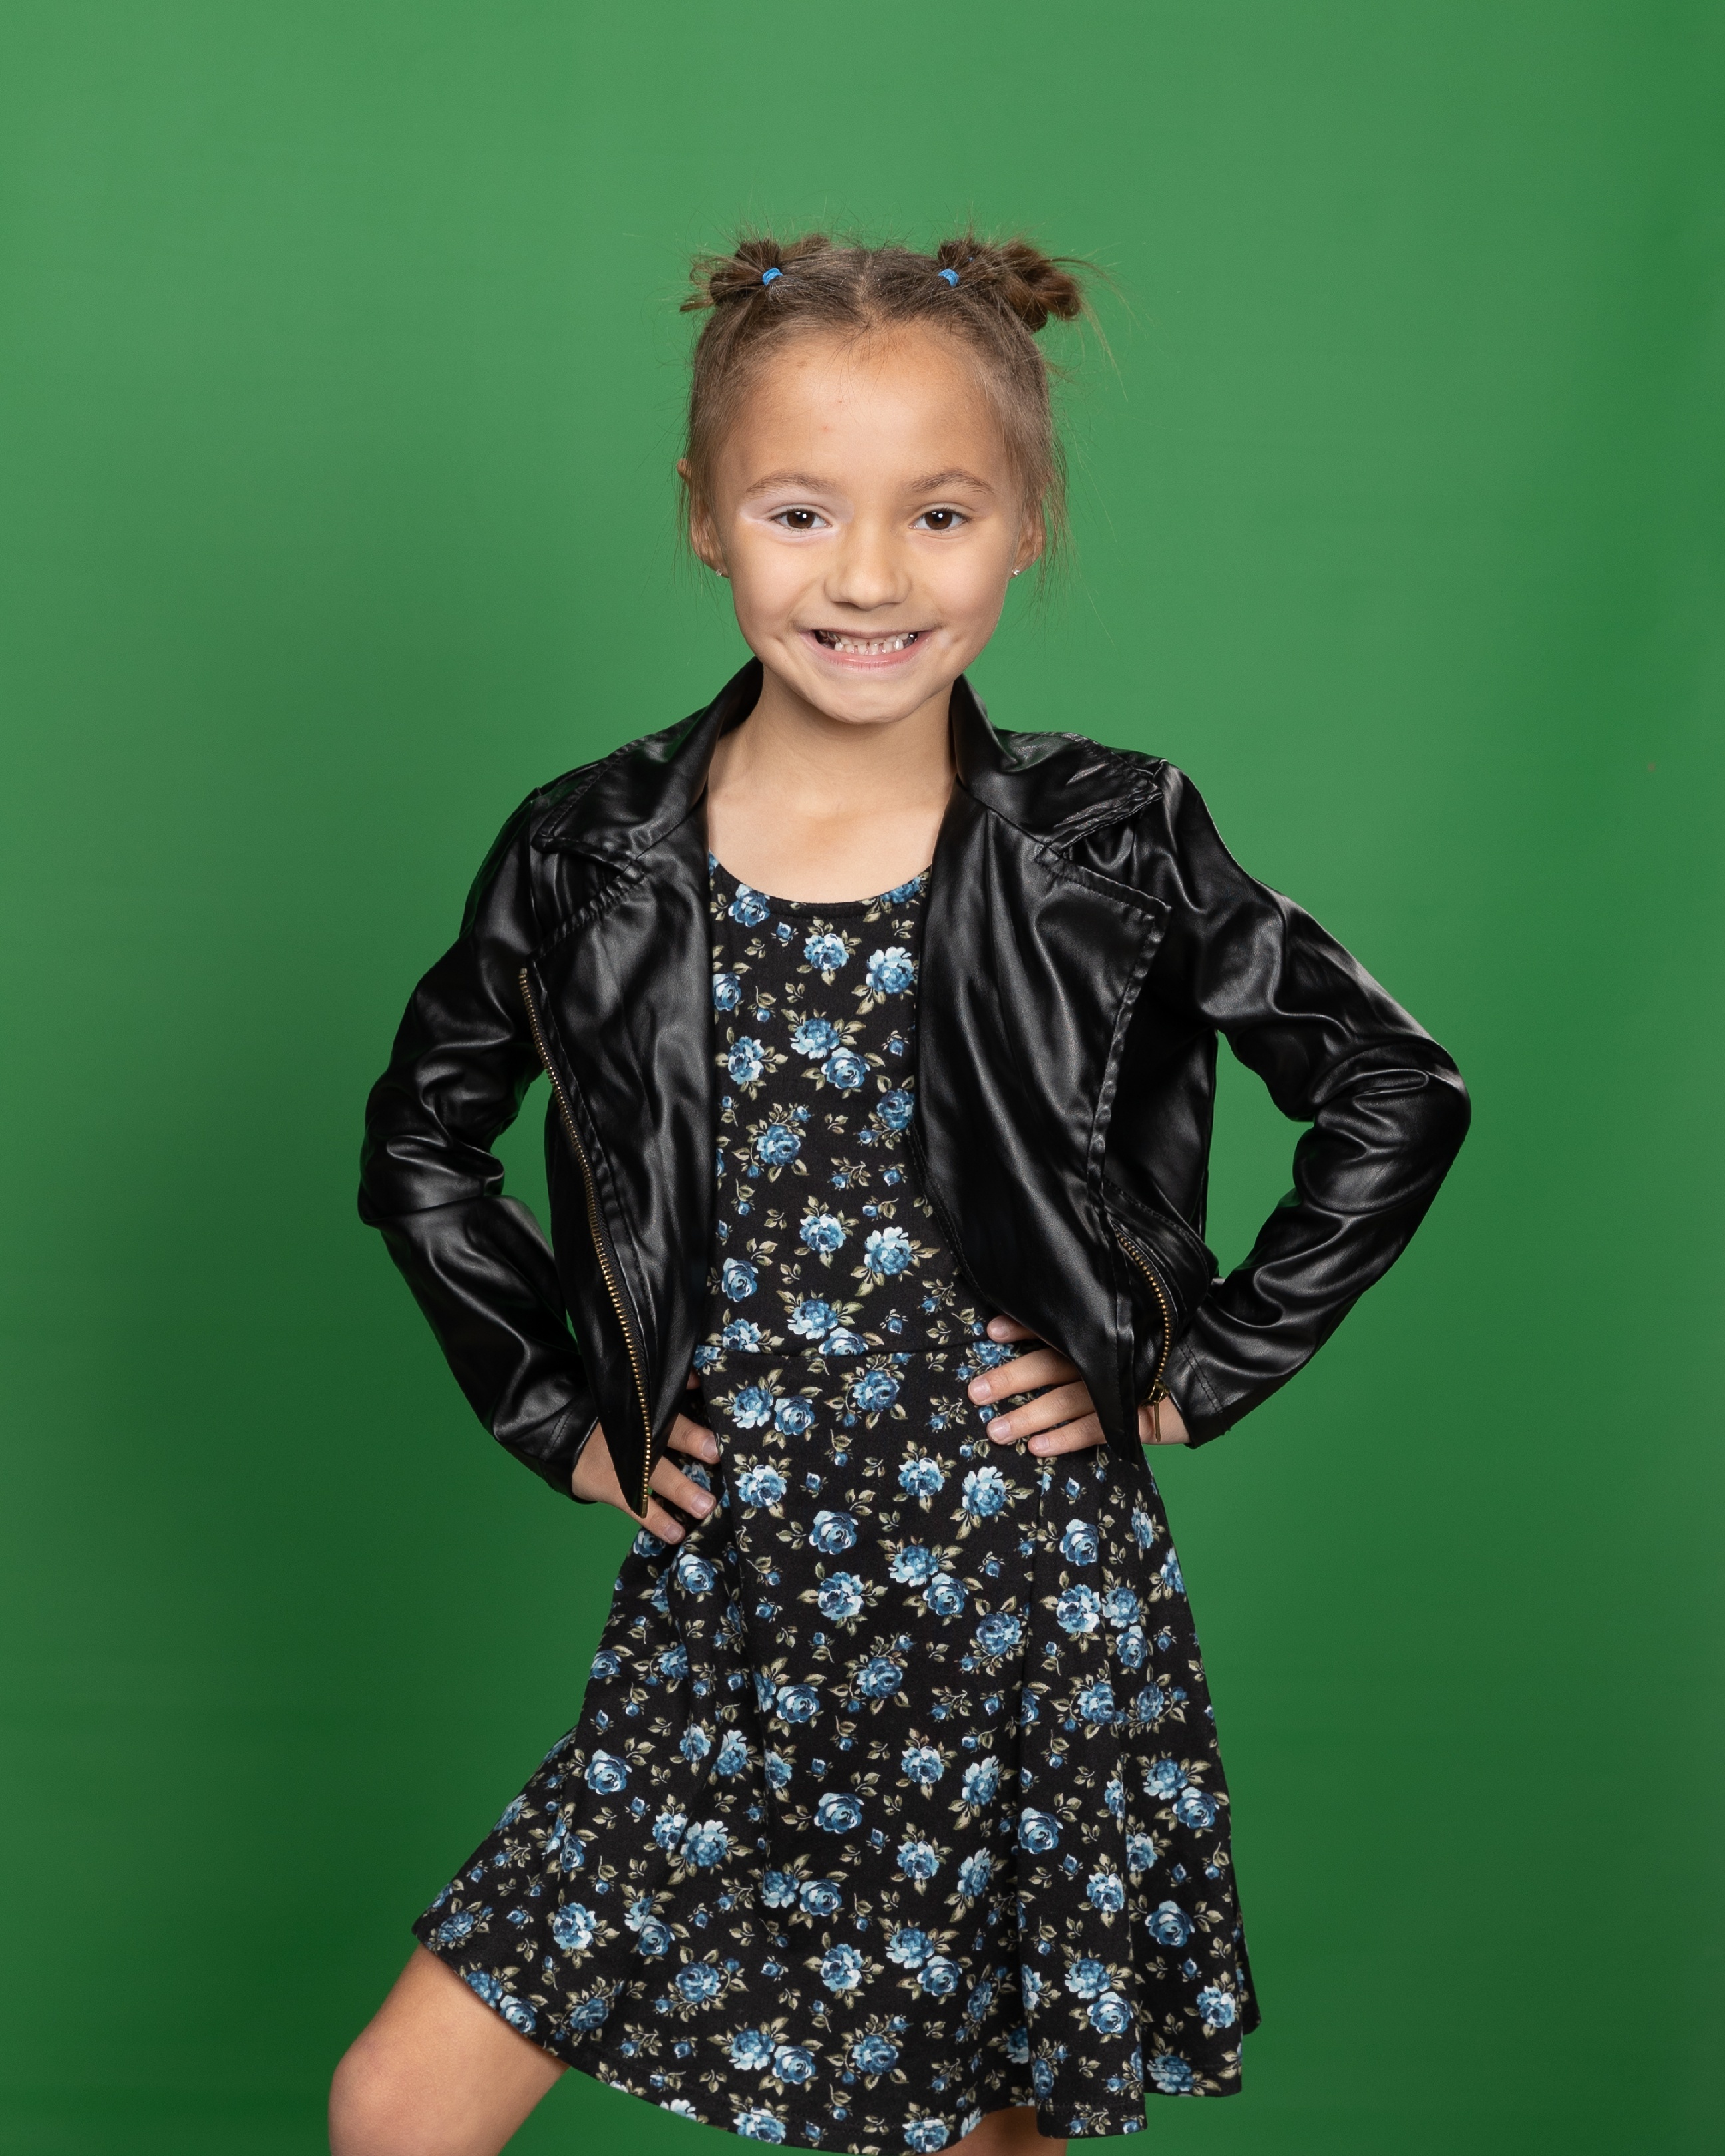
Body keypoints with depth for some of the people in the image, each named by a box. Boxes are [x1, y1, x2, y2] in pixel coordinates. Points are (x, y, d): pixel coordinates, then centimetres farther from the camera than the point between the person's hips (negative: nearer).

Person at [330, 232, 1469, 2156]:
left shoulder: (1113, 844, -8)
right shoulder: (593, 856, -4)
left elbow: (1396, 1102, 1)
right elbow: (421, 1140, 11)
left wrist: (1195, 1369, -3)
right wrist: (555, 1410, 3)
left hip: (1028, 1608, -1)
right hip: (723, 1614, 2)